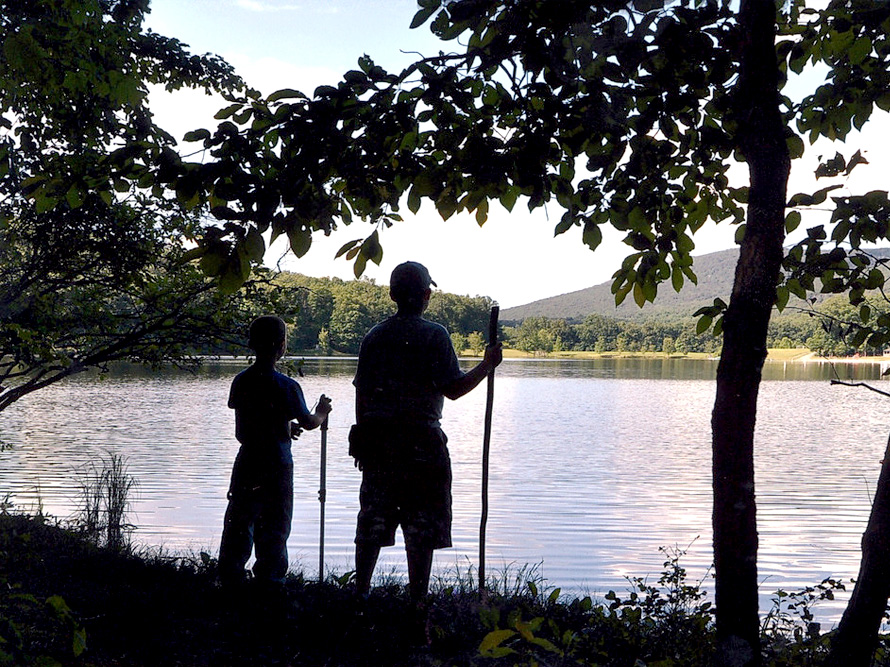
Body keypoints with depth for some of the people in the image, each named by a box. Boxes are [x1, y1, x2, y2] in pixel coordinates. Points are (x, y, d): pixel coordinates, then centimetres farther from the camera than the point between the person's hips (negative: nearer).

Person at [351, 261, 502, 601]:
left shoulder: (374, 336, 9)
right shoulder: (434, 334, -6)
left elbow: (361, 393, 9)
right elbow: (453, 388, -11)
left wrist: (364, 439, 17)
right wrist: (487, 364, 3)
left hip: (376, 442, 5)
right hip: (421, 442, -5)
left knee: (371, 523, 11)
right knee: (422, 529, 2)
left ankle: (360, 595, 14)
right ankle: (417, 602, 4)